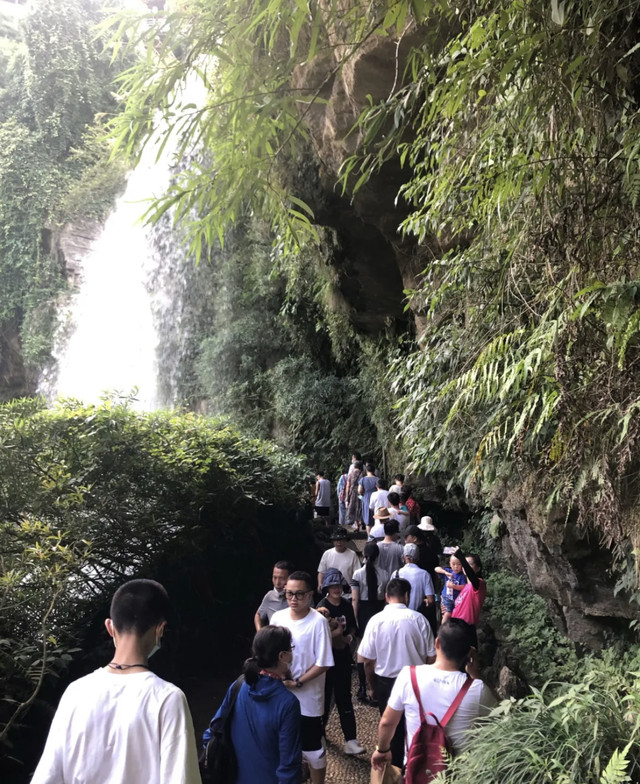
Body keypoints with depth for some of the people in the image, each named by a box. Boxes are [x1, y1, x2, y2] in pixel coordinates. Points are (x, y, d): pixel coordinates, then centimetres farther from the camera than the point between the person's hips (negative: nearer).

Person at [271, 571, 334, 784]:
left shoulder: (318, 622, -18)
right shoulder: (277, 617, -4)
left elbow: (323, 663, -16)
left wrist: (297, 683, -18)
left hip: (307, 699, -4)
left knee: (312, 749, 11)